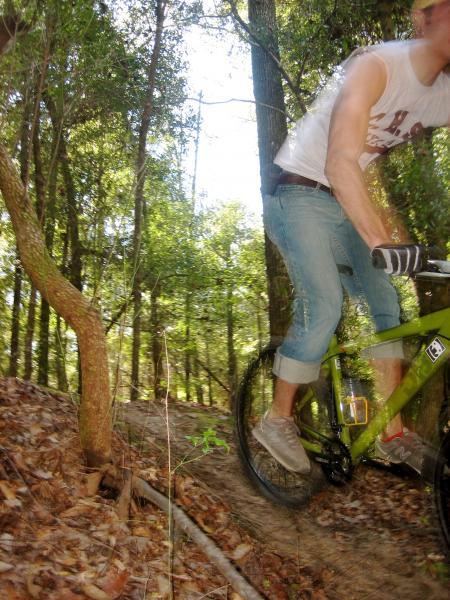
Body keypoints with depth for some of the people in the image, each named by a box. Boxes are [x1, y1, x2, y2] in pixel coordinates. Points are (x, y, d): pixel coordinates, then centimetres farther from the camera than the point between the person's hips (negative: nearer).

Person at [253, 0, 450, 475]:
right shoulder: (376, 65, -21)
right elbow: (341, 163, -32)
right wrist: (381, 243, -41)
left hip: (344, 204, 8)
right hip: (301, 195, -7)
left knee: (386, 306, 1)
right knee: (323, 306, -20)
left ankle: (393, 434, 9)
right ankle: (277, 420, -2)